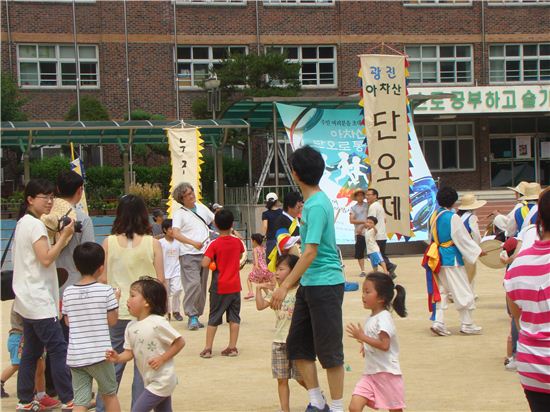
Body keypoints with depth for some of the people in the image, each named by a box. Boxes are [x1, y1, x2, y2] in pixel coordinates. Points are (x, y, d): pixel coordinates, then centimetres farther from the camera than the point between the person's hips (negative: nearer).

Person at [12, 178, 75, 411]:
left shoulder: (23, 223, 17)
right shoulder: (35, 225, -14)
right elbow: (46, 259, -20)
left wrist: (61, 238, 9)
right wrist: (64, 236, -18)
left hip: (29, 300, 10)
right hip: (39, 299, -10)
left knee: (31, 351, 12)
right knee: (59, 350, -8)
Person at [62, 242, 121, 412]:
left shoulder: (68, 292, 3)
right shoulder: (106, 291, -8)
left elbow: (68, 321, 13)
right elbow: (112, 320, -2)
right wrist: (116, 299, 12)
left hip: (75, 356, 3)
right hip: (99, 353, -2)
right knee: (110, 394, 19)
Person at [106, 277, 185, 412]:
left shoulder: (157, 323, -20)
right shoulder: (131, 327, 3)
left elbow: (180, 342, -15)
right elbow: (129, 352, 3)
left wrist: (162, 358, -19)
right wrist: (118, 358, -17)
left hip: (161, 381, -8)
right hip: (151, 381, 8)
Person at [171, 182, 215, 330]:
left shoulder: (202, 208, 13)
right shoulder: (179, 213, -5)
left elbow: (216, 221, 23)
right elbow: (176, 234, -18)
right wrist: (193, 243, -30)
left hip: (204, 252, 6)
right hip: (189, 254, -6)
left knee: (202, 286, 8)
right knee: (193, 284, -18)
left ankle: (196, 316, 16)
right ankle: (192, 316, -12)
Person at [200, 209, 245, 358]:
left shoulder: (215, 244, -13)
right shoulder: (238, 242, -1)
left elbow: (205, 264, -20)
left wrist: (213, 264, 0)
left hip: (219, 287, -3)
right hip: (235, 285, 3)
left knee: (214, 317, 5)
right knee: (234, 317, 9)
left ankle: (208, 348, 5)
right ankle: (232, 347, 8)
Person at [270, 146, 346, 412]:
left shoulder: (316, 205, -19)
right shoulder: (313, 201, 10)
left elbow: (310, 252, -23)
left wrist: (285, 286, -23)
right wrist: (291, 281, 23)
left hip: (325, 284, -10)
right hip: (309, 283, 10)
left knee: (329, 350, 0)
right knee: (297, 345, 11)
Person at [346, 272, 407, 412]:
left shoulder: (384, 318, -15)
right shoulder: (371, 318, 12)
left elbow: (384, 345, -26)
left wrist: (362, 337, -25)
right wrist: (365, 344, 9)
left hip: (387, 373, -8)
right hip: (370, 374, 8)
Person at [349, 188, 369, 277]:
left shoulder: (368, 206, 3)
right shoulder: (353, 208, 5)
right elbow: (351, 220, -5)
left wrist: (362, 226, -12)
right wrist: (363, 221, -14)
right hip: (359, 233, 2)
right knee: (359, 253, 3)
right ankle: (362, 271, 11)